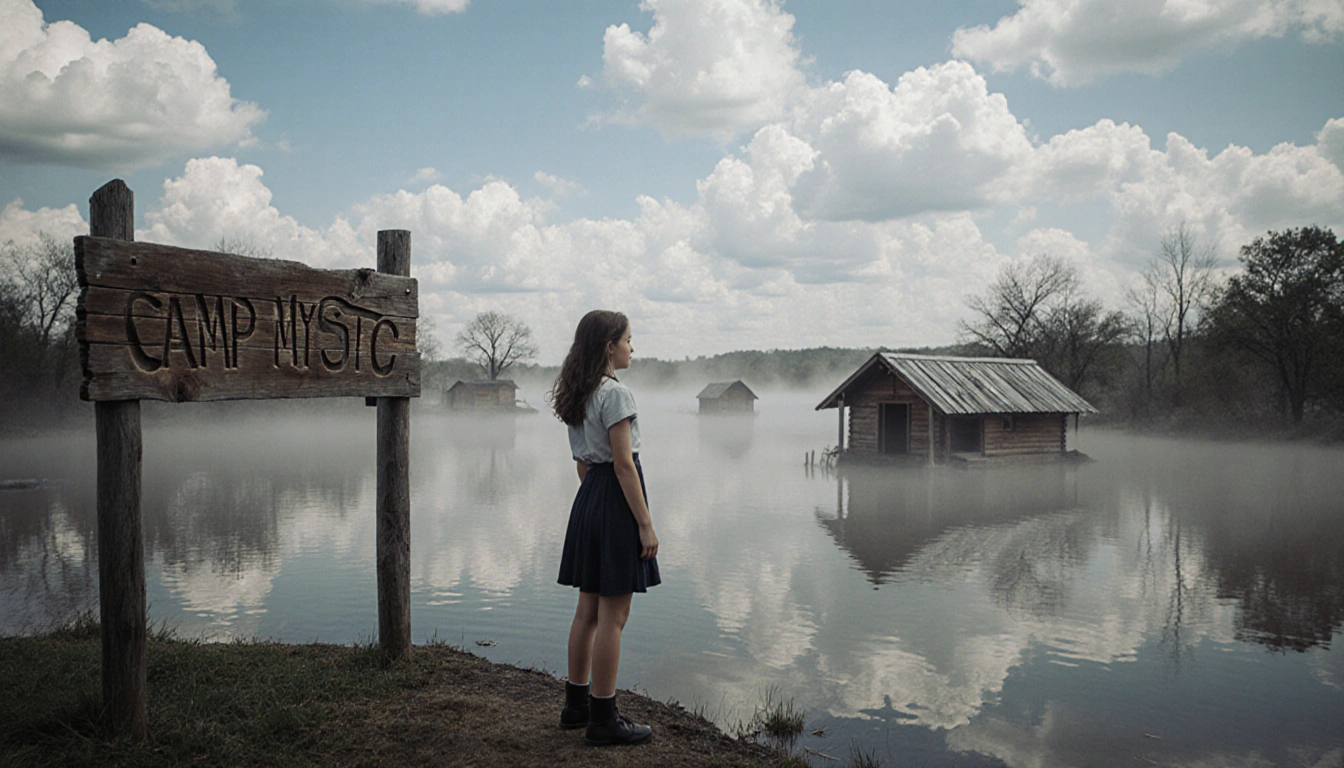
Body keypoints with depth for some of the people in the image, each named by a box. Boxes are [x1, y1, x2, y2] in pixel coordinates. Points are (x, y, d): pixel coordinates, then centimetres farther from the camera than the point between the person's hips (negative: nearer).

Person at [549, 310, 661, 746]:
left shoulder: (577, 395, 12)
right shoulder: (615, 393, -15)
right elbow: (623, 464, -19)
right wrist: (645, 525, -17)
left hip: (588, 498, 9)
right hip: (617, 502, -9)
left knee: (588, 611, 16)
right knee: (613, 616, -2)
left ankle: (576, 705, 25)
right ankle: (603, 719, 5)